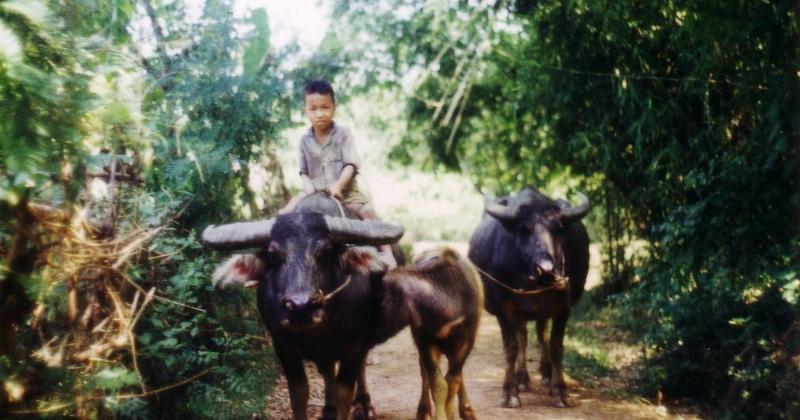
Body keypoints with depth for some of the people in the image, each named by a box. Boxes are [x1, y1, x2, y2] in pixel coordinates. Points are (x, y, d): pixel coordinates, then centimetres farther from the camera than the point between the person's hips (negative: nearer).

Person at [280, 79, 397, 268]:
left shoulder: (343, 134, -5)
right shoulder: (304, 139, 4)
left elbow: (350, 165, -12)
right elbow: (303, 171, 8)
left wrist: (339, 185, -29)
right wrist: (307, 184, -15)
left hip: (345, 191, -3)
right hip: (315, 193, 3)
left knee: (368, 212, -26)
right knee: (284, 214, -14)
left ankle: (386, 252, -23)